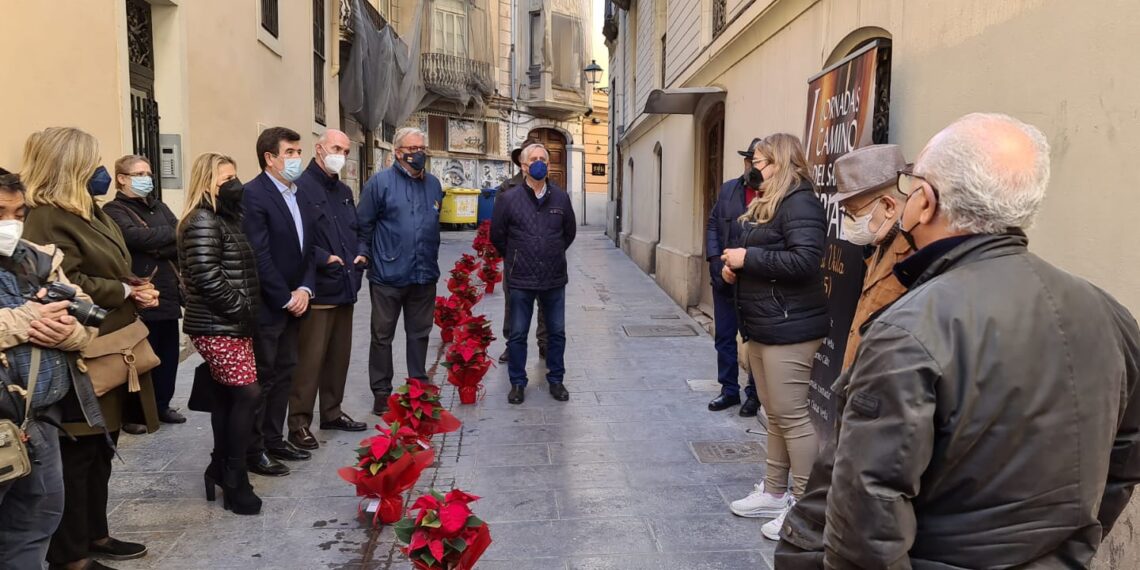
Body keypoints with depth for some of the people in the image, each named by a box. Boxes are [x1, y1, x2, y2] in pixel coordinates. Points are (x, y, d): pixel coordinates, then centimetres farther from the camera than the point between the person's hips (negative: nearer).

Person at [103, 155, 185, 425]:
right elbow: (137, 236, -23)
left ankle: (162, 405, 25)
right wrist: (173, 233, -13)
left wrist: (156, 249, -15)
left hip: (168, 293, 6)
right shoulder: (114, 211, -4)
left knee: (169, 353, 11)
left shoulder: (158, 206, 16)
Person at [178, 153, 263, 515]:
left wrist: (247, 313, 10)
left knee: (226, 396, 14)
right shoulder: (203, 221, -15)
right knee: (247, 393, -9)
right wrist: (242, 310, -17)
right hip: (218, 327, -10)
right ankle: (235, 480, -1)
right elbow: (207, 277, -23)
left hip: (231, 325, 10)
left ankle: (220, 469, 25)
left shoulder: (225, 219, 16)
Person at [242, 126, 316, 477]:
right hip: (265, 306, -8)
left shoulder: (300, 196, 11)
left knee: (284, 375, 14)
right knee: (261, 379, 1)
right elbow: (259, 256, -19)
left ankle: (274, 440, 27)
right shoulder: (252, 194, -14)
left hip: (294, 302, 8)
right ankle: (253, 451, 13)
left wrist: (304, 289, -3)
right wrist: (285, 299, -16)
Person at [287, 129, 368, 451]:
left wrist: (361, 252, 7)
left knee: (339, 355, 15)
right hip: (317, 289, -8)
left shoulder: (344, 192, 18)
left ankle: (332, 412, 28)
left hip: (345, 288, 9)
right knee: (310, 358, -4)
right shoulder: (301, 188, -11)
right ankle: (299, 422, 5)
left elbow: (356, 230, 26)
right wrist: (324, 259, -21)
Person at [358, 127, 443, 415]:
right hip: (388, 276, -4)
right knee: (382, 336, 6)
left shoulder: (434, 184, 9)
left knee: (419, 334, 14)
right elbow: (364, 225, -6)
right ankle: (382, 393, 16)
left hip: (425, 275, 5)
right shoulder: (380, 182, -7)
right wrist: (374, 260, -3)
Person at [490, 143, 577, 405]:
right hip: (521, 281, -2)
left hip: (555, 279, 2)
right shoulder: (510, 199, -5)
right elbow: (497, 235, 5)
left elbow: (569, 232, 14)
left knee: (557, 333, 11)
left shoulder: (561, 197, 0)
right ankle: (517, 383, 21)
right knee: (518, 334, 7)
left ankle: (556, 380, 26)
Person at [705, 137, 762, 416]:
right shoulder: (728, 189, 5)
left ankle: (754, 394, 22)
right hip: (724, 278, 5)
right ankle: (729, 390, 28)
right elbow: (712, 225, 10)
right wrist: (714, 260, -2)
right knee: (724, 337, 14)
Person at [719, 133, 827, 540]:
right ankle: (774, 493, 27)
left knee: (792, 417, -4)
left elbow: (806, 261, -26)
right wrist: (735, 268, 6)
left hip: (789, 329, -10)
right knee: (775, 415, 16)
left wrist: (748, 257, -19)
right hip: (760, 326, 10)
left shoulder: (800, 202, -14)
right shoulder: (766, 203, 17)